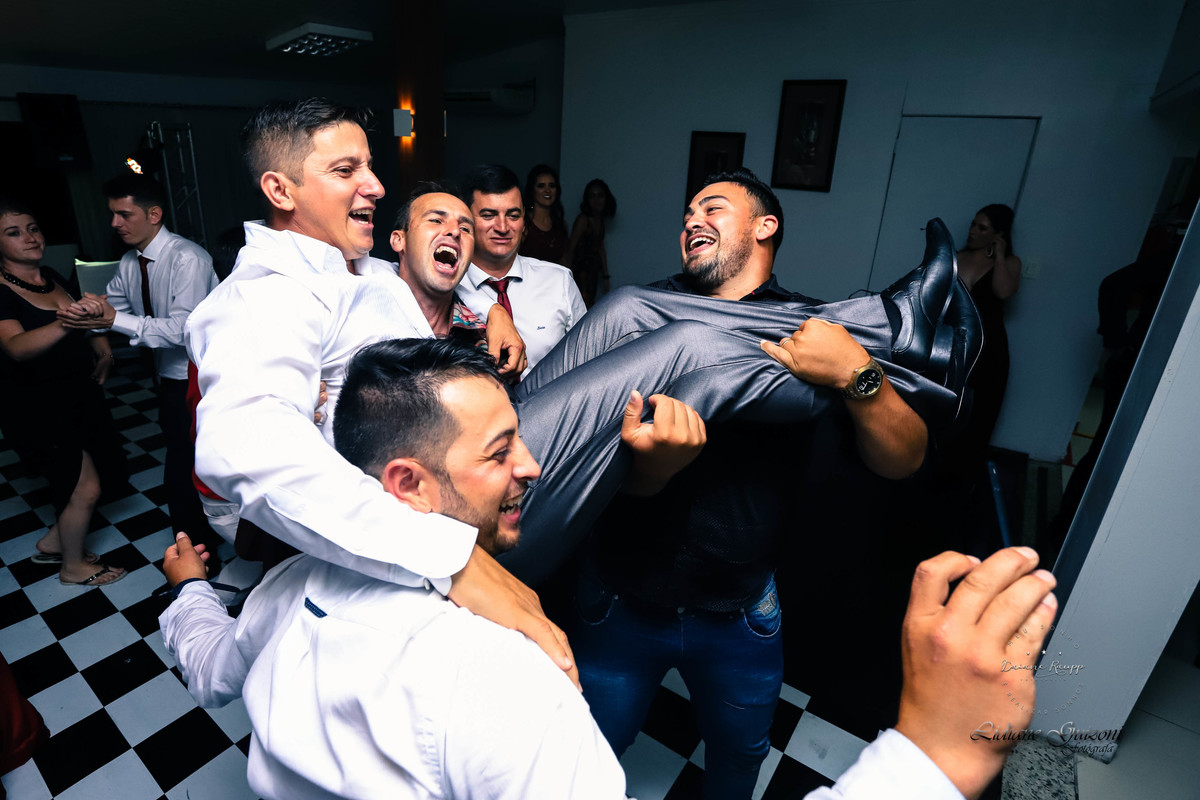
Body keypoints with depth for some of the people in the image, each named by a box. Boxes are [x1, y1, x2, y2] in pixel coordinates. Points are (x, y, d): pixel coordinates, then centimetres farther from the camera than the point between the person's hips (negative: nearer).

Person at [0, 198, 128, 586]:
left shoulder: (51, 276, 4)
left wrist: (102, 346, 2)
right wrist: (66, 322, -52)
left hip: (78, 394, 8)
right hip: (37, 408, -7)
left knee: (79, 480, 17)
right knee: (85, 488, 0)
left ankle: (53, 543, 40)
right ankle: (73, 567, 23)